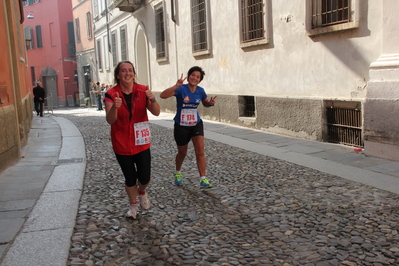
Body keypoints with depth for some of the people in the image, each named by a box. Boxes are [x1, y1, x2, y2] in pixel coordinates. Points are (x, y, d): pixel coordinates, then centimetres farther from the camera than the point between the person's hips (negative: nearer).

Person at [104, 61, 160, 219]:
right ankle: (133, 204, 35)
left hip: (141, 142, 1)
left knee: (144, 177, 1)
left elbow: (156, 112, -13)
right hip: (122, 144, -1)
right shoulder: (111, 94, -10)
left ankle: (142, 192, 38)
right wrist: (114, 107, -38)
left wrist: (152, 99, -33)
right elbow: (110, 120, -18)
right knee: (130, 178, 7)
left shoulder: (143, 90, -6)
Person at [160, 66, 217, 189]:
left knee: (200, 151, -10)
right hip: (181, 126, -3)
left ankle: (203, 180, -5)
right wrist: (176, 86, -44)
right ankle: (178, 173, 43)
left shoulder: (200, 91, -4)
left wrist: (211, 103, -9)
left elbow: (206, 103, 15)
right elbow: (163, 95, -31)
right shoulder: (181, 89, -18)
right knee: (182, 153, 14)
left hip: (196, 124, 3)